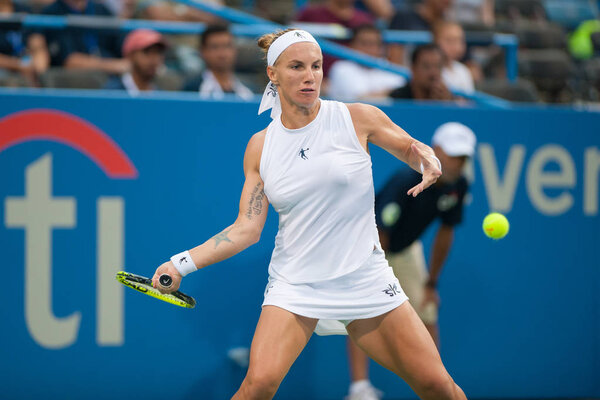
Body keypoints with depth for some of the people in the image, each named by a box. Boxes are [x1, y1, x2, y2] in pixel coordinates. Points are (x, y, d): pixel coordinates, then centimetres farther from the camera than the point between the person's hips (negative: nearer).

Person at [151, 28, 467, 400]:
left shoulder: (358, 118, -4)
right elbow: (247, 228, 2)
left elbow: (416, 149, 9)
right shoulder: (261, 146, 2)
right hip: (295, 283, 0)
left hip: (365, 278, 0)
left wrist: (428, 162, -15)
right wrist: (183, 263, -6)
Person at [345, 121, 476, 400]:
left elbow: (445, 232, -1)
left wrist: (431, 284, 2)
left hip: (406, 248, 6)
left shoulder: (458, 186, -14)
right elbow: (379, 234, -34)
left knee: (427, 312, 2)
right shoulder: (405, 181, -35)